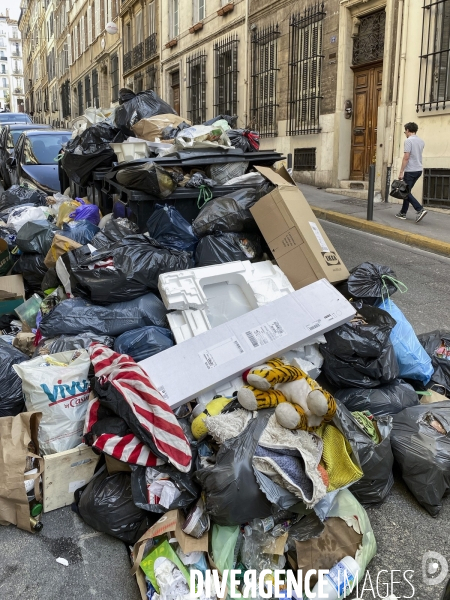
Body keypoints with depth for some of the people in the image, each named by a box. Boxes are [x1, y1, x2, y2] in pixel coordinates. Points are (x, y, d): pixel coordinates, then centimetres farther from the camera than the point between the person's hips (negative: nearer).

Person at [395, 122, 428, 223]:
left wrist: (401, 172, -17)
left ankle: (420, 209, -19)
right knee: (407, 191, 15)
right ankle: (403, 213, 17)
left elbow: (406, 157, -18)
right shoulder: (421, 141, 13)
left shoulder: (408, 141, -12)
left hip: (410, 171, -8)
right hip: (419, 170, 8)